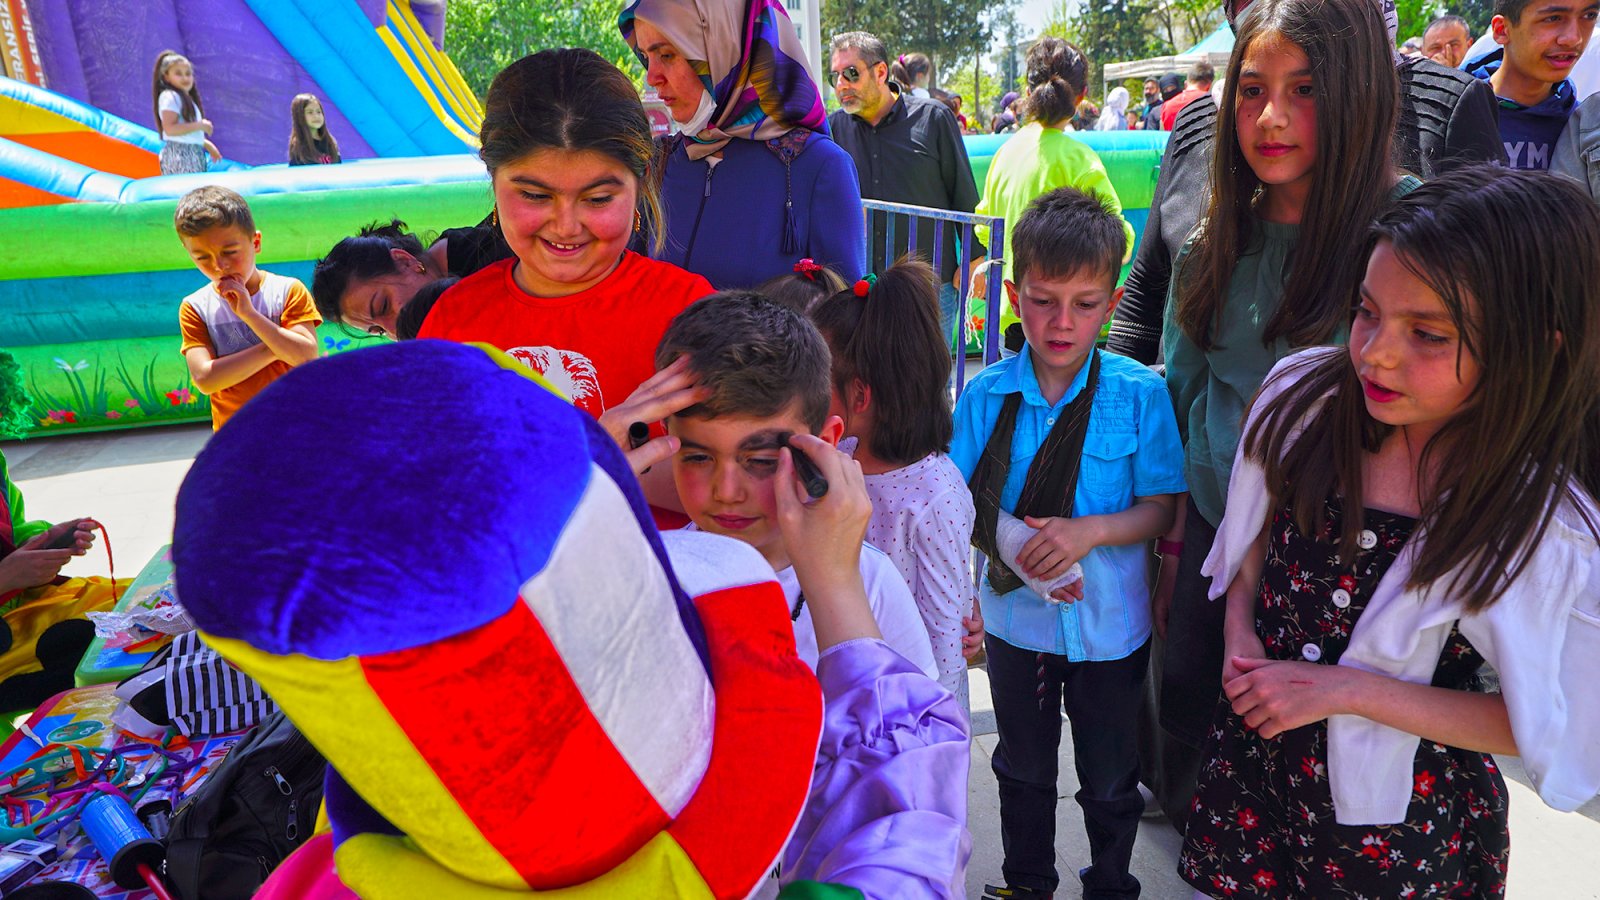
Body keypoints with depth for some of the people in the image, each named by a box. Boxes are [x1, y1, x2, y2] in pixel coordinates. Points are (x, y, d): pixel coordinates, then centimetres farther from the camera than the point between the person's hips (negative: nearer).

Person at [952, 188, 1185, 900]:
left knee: (1110, 780, 18)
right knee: (1023, 768, 24)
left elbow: (1161, 508, -11)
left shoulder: (1139, 393, -14)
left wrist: (1091, 530, -28)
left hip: (1109, 624, -1)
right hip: (1015, 618, 2)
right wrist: (1013, 543, -25)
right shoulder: (986, 395, -11)